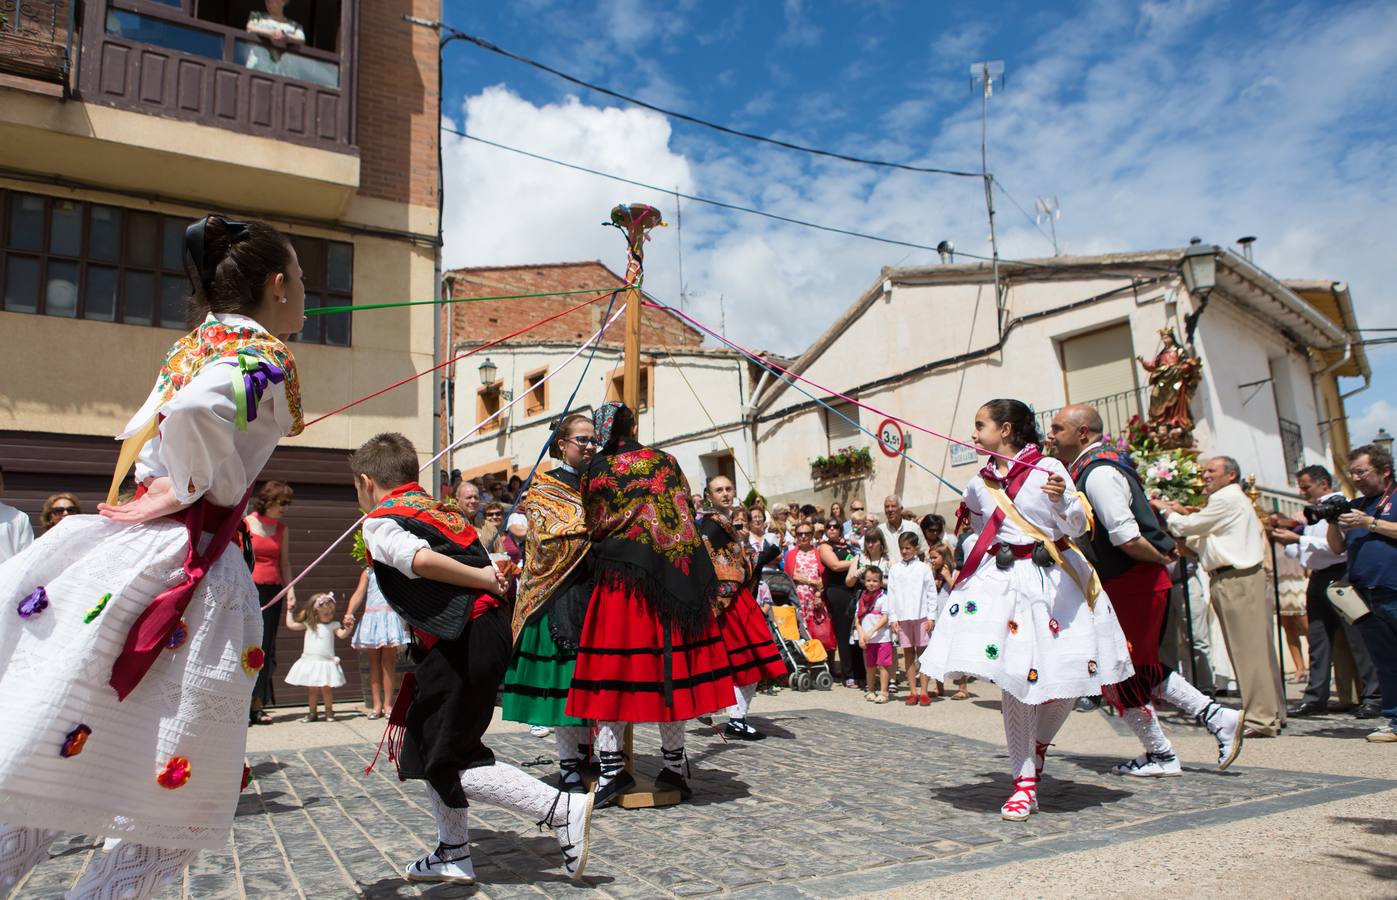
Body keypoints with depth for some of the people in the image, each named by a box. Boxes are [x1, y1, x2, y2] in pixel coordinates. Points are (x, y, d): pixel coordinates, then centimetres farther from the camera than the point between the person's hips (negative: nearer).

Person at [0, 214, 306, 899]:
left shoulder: (194, 344, 14)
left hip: (118, 555, 8)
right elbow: (196, 412, -31)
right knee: (174, 813, 6)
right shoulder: (264, 356, -11)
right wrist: (194, 490, -14)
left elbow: (144, 433, 23)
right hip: (182, 573, -8)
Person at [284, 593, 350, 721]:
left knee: (327, 688, -1)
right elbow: (290, 624, 12)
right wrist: (290, 610, 14)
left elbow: (342, 634, -14)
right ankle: (312, 712, 21)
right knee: (312, 689, 8)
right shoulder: (308, 625, 6)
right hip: (310, 662, 2)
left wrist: (347, 628, -32)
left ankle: (329, 711, 14)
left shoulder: (333, 625, 0)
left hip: (326, 662, -2)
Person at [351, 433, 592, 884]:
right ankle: (453, 854, 30)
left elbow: (421, 559, -23)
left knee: (452, 762, 1)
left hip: (462, 642, -9)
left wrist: (482, 579, -15)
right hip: (488, 628, 9)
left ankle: (563, 810, -4)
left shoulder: (380, 521, -3)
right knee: (425, 743, 21)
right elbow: (487, 566, 15)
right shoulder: (440, 508, 23)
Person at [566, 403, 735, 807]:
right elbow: (689, 512, 13)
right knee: (671, 662, 7)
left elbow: (592, 527, 8)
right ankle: (673, 766, 15)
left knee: (613, 667, 3)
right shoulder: (665, 461, 8)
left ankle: (611, 768, 5)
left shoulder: (594, 472, 2)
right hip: (673, 575, 2)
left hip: (618, 577, -1)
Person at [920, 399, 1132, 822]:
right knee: (1015, 679, -1)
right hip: (1002, 582, 3)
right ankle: (1025, 782, 7)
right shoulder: (978, 485, 9)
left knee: (1068, 676, 0)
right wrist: (968, 577, 23)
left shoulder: (1049, 469, -5)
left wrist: (1061, 499, -25)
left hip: (1056, 580, -2)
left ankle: (1039, 743, 30)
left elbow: (1077, 527, -8)